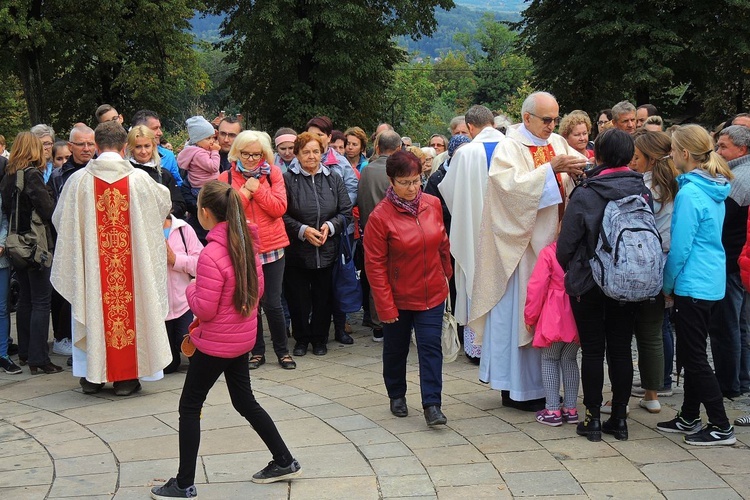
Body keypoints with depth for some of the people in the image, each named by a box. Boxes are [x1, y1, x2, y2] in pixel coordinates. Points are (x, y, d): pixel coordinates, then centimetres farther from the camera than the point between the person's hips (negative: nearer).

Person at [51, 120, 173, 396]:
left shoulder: (79, 180, -7)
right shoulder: (139, 179, -7)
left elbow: (60, 220, 6)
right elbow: (164, 203, 12)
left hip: (91, 262, 1)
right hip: (131, 260, -1)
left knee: (93, 309, 12)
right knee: (129, 309, 9)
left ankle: (92, 376, 18)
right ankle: (126, 377, 12)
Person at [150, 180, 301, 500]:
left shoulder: (211, 255, -25)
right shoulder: (246, 244, 0)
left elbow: (204, 310, -22)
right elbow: (257, 289, 10)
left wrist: (191, 290, -4)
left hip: (215, 344, -8)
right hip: (243, 338, 8)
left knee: (189, 407, 6)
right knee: (245, 401, 22)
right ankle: (284, 462, 28)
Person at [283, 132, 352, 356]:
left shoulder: (334, 179, 7)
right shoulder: (287, 180, -4)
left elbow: (346, 211, 7)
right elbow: (281, 215, -7)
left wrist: (330, 226, -9)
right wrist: (302, 230, -17)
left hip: (327, 251, 2)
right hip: (297, 251, -2)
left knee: (323, 297, 9)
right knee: (298, 298, 5)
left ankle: (320, 339, 24)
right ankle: (301, 338, 21)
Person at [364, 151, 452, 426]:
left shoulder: (433, 204, -4)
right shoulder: (380, 216, -16)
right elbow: (374, 265, -14)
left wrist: (446, 275, 18)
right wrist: (385, 307, -14)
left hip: (432, 293, 2)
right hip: (399, 297, -2)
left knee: (430, 346, -3)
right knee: (396, 349, 14)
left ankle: (432, 404, 0)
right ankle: (397, 396, 34)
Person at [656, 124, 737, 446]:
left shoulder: (689, 193, -19)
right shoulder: (715, 191, 8)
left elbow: (680, 247, -17)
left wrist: (667, 285, -4)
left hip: (693, 284, -9)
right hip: (712, 281, 9)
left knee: (693, 357, -1)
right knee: (691, 353, 17)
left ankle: (721, 427, 4)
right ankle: (689, 419, 26)